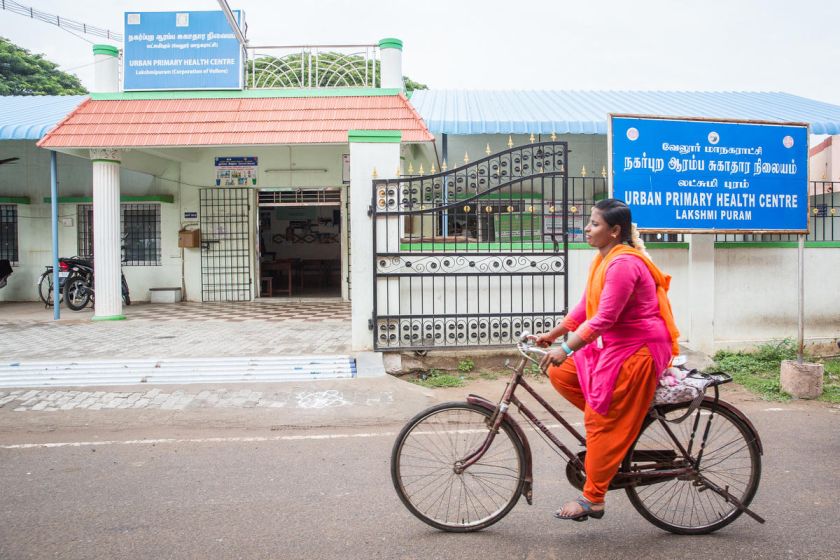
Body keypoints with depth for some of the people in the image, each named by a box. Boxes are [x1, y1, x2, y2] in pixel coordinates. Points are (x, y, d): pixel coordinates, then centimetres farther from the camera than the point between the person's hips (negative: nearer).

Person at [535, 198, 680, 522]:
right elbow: (585, 306, 13)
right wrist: (552, 335, 12)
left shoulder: (623, 264, -22)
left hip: (637, 349, -10)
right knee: (560, 374, 4)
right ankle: (624, 423, 13)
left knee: (602, 422, -6)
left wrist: (565, 349, -28)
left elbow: (605, 318, -27)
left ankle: (592, 500, 5)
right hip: (614, 345, 10)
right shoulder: (604, 258, 10)